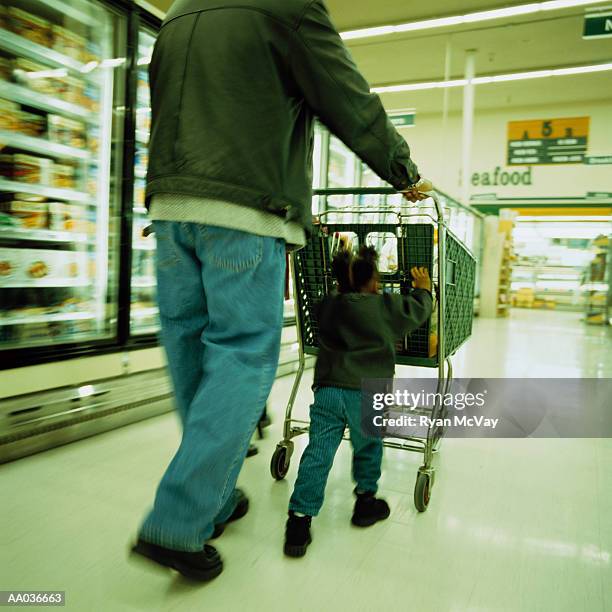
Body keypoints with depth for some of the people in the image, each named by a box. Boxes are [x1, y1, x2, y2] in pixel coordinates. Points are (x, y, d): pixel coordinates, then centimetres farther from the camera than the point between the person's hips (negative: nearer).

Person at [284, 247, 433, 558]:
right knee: (368, 446, 20)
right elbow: (419, 312, 17)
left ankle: (300, 516, -2)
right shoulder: (387, 306, 3)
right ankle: (366, 500, 32)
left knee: (318, 453, 1)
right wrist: (423, 289, 36)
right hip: (367, 392, -2)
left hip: (327, 390, 2)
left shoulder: (327, 306, 11)